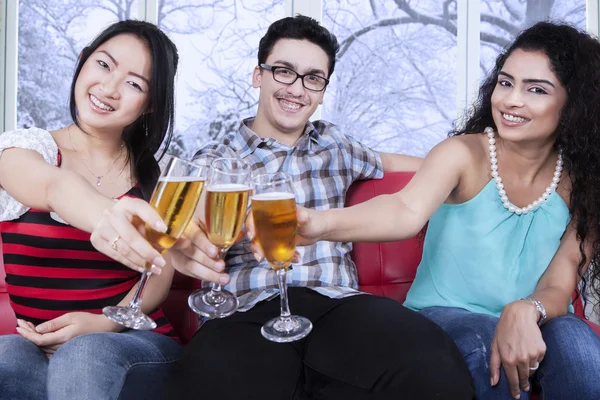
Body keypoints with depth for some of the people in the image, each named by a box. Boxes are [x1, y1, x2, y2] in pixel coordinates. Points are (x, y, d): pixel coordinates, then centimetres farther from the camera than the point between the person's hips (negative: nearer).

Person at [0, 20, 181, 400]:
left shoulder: (158, 172, 6)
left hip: (136, 347, 1)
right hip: (38, 349, 0)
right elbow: (56, 188, -25)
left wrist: (104, 324, -19)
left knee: (85, 355, -34)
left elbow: (160, 275, 2)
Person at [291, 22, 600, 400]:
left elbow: (558, 289, -9)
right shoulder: (463, 153, -13)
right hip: (443, 316, -2)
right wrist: (320, 223, -54)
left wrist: (525, 312, -35)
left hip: (535, 324, 2)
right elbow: (408, 210, -33)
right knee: (485, 343, -35)